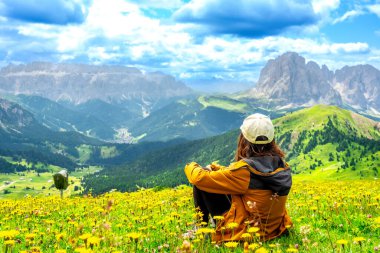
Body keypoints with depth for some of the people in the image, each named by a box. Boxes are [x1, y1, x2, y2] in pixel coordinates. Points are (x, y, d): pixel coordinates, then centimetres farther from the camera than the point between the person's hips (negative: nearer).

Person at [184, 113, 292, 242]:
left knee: (201, 185, 0)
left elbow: (200, 178, -19)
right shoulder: (282, 164, -6)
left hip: (245, 232, -7)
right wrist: (218, 168, 14)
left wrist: (191, 167, 3)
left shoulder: (245, 169, -26)